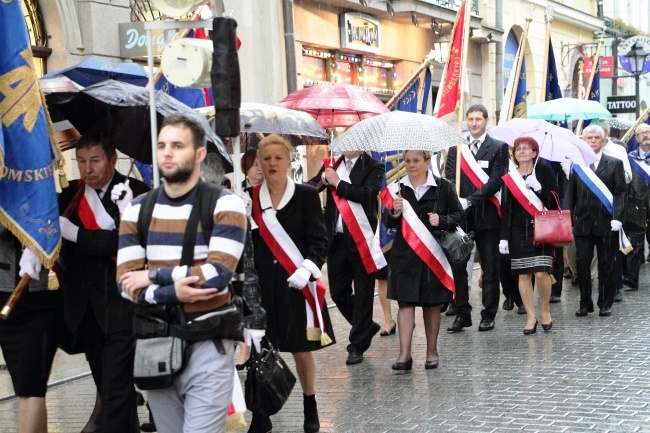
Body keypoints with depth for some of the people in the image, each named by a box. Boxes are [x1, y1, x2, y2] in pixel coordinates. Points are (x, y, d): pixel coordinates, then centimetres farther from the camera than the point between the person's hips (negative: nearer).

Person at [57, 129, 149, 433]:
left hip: (122, 308, -6)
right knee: (106, 385, 18)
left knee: (116, 389, -8)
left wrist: (74, 234, -22)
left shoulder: (135, 193, -9)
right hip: (84, 309, 6)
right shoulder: (70, 194, 8)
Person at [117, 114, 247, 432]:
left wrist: (153, 276, -13)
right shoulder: (137, 210, 5)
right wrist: (172, 292, -21)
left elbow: (217, 275, -19)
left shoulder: (224, 205, -7)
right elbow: (126, 282, -4)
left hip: (208, 344, -4)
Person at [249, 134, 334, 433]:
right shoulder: (250, 198, 3)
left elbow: (319, 240, -6)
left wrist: (307, 270, -21)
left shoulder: (306, 195, -2)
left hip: (297, 284, -1)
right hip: (261, 285, 1)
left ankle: (310, 408, 29)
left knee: (301, 349, 9)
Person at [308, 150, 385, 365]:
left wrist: (337, 182, -13)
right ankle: (366, 326, 33)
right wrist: (323, 179, -15)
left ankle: (357, 345, 15)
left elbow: (368, 194, -19)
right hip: (337, 240, 5)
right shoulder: (333, 164, 10)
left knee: (363, 294, 3)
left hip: (361, 240, -5)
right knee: (338, 292, 10)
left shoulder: (373, 167, -4)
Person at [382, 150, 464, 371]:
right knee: (405, 302, -5)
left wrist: (441, 221, -15)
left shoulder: (443, 187, 0)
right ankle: (404, 355, -7)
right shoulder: (398, 187, 5)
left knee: (432, 304, 9)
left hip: (434, 253, -1)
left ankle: (432, 351, 23)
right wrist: (394, 213, -13)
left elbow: (458, 215, 3)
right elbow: (387, 222, 8)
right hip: (405, 253, 1)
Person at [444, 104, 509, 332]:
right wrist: (456, 202, -17)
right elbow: (449, 178, 3)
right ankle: (462, 314, 11)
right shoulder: (456, 148, 11)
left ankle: (488, 315, 11)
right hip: (461, 214, 3)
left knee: (490, 267, 4)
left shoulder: (498, 148, 1)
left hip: (486, 215, -3)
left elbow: (496, 181, -8)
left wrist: (470, 200, -17)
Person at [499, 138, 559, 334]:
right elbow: (505, 210, 6)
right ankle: (531, 317, 10)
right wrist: (504, 237, 0)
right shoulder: (508, 178, 7)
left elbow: (554, 201, -3)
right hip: (518, 232, 2)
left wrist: (538, 187, -17)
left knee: (541, 273, -10)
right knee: (523, 275, 1)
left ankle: (545, 310, 13)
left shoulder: (544, 172, 2)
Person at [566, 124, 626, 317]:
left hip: (606, 223, -1)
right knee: (582, 263, 0)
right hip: (582, 223, 1)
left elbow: (620, 193, -1)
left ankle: (605, 304, 15)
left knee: (606, 264, 5)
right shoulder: (576, 165, 8)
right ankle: (585, 303, 10)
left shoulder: (615, 164, 4)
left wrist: (617, 217, -13)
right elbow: (571, 194, 6)